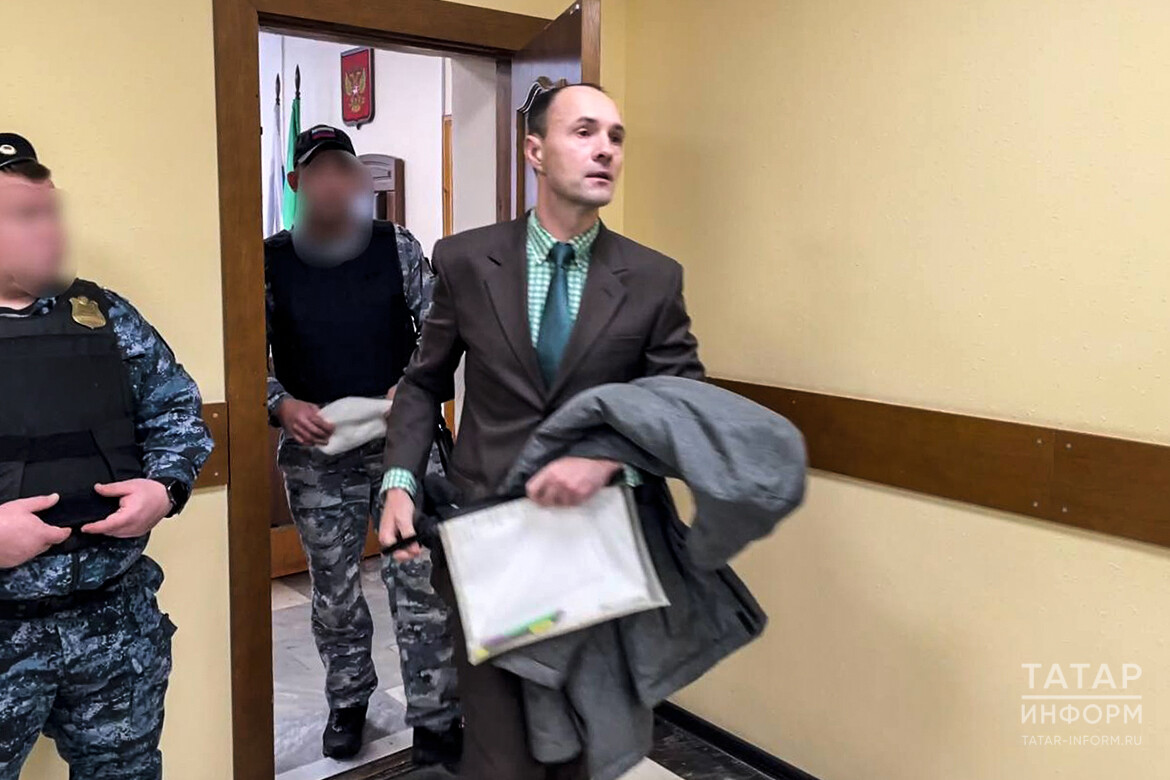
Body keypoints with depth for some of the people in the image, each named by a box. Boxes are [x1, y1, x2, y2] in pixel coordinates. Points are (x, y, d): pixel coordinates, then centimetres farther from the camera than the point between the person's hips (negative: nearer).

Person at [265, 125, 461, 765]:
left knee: (418, 579, 0)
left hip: (402, 440, -1)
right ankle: (347, 701, 38)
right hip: (316, 451, 1)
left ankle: (434, 720, 14)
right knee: (334, 587, 16)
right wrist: (282, 405, -16)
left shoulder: (397, 246, -1)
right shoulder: (270, 260, -1)